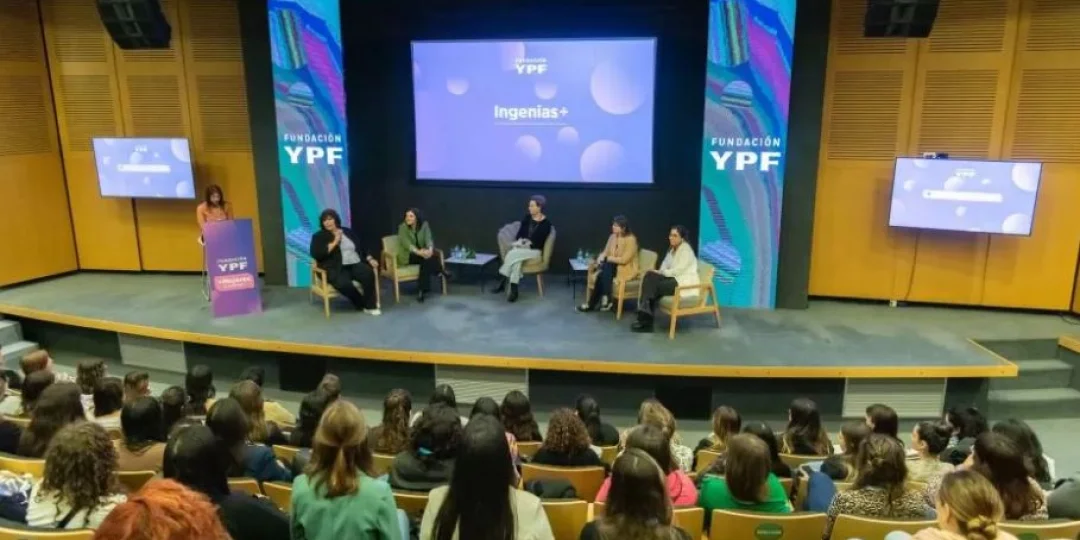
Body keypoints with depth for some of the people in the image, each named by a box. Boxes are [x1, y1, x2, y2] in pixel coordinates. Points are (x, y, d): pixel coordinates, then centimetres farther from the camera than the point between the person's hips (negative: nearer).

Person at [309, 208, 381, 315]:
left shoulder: (348, 232, 18)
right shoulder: (318, 236, 6)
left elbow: (361, 248, 22)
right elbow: (316, 254, -10)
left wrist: (370, 259, 6)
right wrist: (334, 242, -10)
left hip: (355, 264, 3)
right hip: (336, 269, -3)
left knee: (368, 273, -30)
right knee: (344, 283, -36)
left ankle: (370, 306, -22)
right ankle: (363, 304, -12)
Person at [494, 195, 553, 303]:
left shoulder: (546, 223, -7)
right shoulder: (527, 218, 8)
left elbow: (539, 243, -11)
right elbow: (519, 233, 6)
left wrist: (527, 244, -19)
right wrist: (519, 242, -13)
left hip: (534, 250, -4)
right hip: (521, 247, 4)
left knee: (512, 254, -31)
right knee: (516, 260, -33)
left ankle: (503, 284, -19)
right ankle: (514, 291, -34)